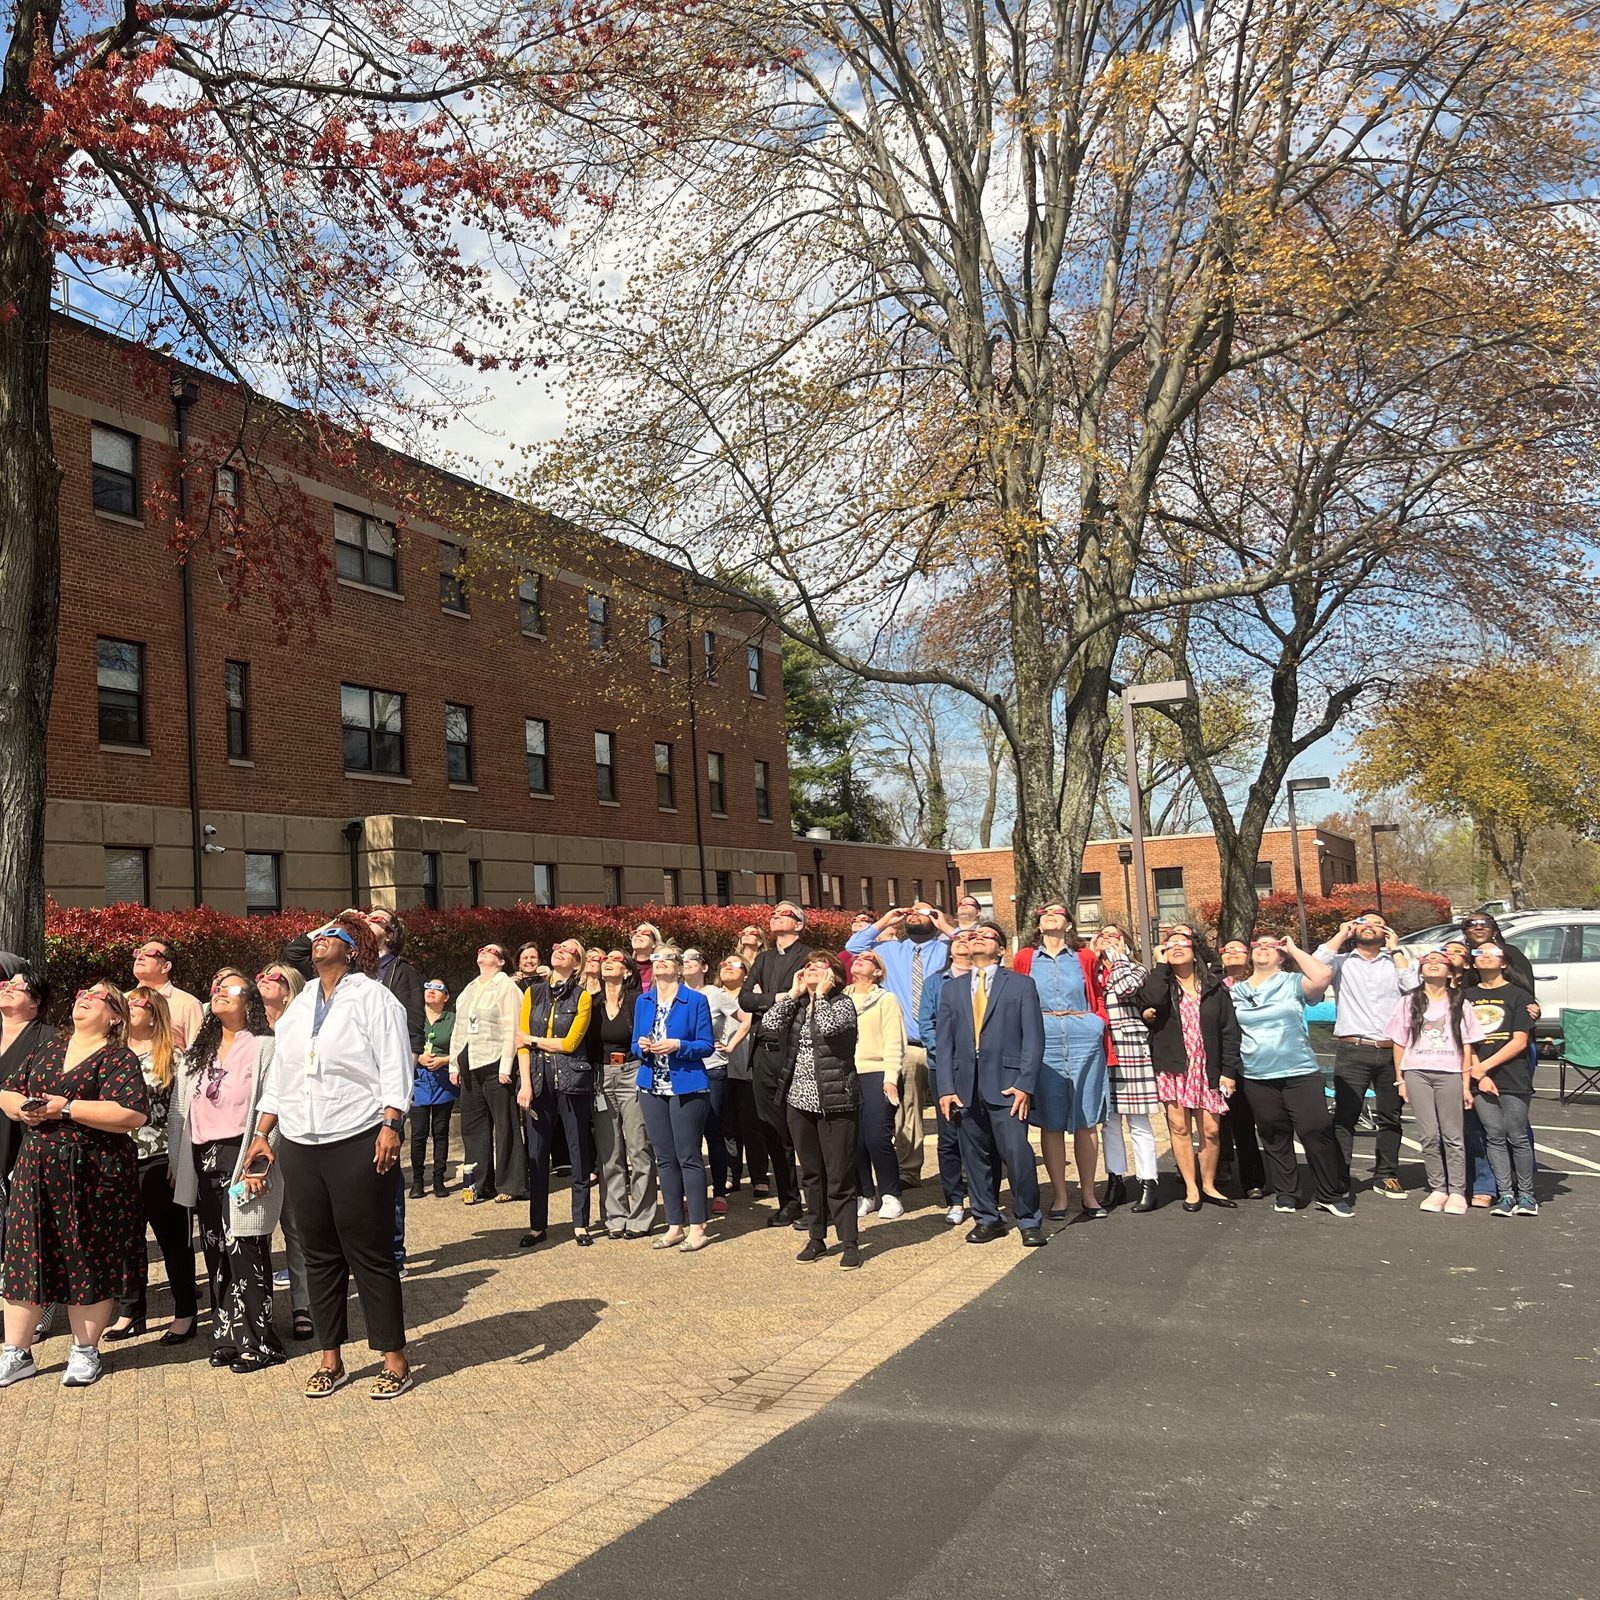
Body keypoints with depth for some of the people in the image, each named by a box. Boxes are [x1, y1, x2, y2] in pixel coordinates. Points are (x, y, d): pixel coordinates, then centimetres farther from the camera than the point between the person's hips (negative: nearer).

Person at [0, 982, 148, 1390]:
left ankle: (85, 1352, 19)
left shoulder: (118, 1059, -7)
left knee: (89, 1260, 4)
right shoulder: (47, 1050, 13)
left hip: (92, 1176, -5)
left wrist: (66, 1108, -19)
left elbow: (132, 1114, -20)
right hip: (35, 1170, 5)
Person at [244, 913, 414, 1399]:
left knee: (370, 1254, -1)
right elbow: (278, 1076, 19)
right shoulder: (299, 1006, 16)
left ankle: (395, 1359, 8)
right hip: (300, 1146, 6)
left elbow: (395, 1069, -10)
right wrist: (261, 1135, 13)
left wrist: (390, 1126, -20)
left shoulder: (372, 998, -2)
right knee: (320, 1255, 11)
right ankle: (331, 1360, 21)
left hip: (358, 1144, -6)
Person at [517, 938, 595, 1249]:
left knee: (579, 1152, 3)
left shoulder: (582, 997, 1)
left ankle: (581, 1224, 13)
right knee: (537, 1155, 5)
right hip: (538, 1080, 3)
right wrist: (525, 1083, -5)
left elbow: (570, 1043, -7)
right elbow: (522, 1042, 4)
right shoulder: (533, 993, 10)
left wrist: (533, 1039, 0)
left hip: (571, 1080, -3)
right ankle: (537, 1226, 15)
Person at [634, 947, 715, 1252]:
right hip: (652, 1087, 5)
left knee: (689, 1157, -2)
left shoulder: (696, 1001, -4)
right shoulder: (643, 1001, 10)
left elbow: (707, 1045, -5)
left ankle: (697, 1228, 6)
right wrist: (642, 1046, -8)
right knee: (664, 1159, 10)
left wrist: (678, 1046, -20)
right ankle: (674, 1226, 18)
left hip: (687, 1087, -5)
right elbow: (636, 1044, 14)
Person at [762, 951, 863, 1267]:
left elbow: (828, 1027, -24)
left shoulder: (842, 1003, -4)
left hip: (835, 1101, -6)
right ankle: (816, 1238, 23)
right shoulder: (797, 1005, 12)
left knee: (839, 1177, -2)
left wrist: (821, 993, -12)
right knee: (810, 1175, 13)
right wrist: (794, 992, -1)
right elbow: (769, 1024, -4)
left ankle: (849, 1243, 7)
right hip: (799, 1099, 6)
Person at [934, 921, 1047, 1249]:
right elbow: (944, 1042, 10)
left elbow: (1033, 1038, 0)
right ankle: (987, 1218, 21)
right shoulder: (952, 989, 15)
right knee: (976, 1156, 7)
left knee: (1017, 1154, -8)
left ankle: (1029, 1221, 7)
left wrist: (1025, 1084, -10)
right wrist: (946, 1087, 1)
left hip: (1006, 1085, -3)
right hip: (965, 1086, 3)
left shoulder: (1021, 985, 6)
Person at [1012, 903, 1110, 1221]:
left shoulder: (1085, 957, 10)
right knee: (1051, 1121, 2)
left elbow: (1098, 996, 15)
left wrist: (1101, 1025, 1)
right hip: (1043, 1040, 0)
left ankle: (1088, 1194, 12)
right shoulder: (1025, 959, 10)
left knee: (1085, 1119, 3)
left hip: (1084, 1039, 0)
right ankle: (1059, 1195, 11)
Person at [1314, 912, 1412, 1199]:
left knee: (1390, 1117, 10)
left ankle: (1386, 1175, 21)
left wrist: (1396, 948, 3)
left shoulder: (1394, 960, 14)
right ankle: (1339, 1178, -4)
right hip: (1352, 1050, -2)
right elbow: (1316, 964, -10)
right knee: (1345, 1116, -5)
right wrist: (1341, 934, 1)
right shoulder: (1342, 961, 11)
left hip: (1391, 1051, 2)